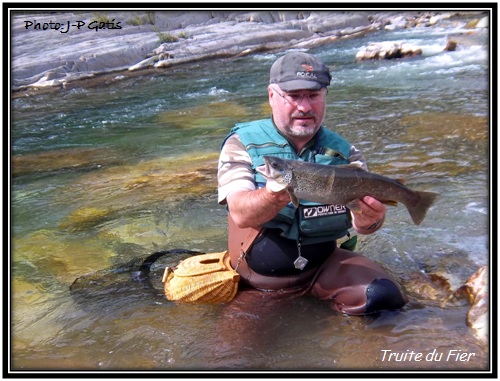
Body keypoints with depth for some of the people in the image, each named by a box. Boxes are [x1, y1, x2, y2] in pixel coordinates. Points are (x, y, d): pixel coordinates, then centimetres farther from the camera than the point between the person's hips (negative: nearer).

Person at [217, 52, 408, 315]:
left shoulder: (344, 153, 0)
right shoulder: (242, 144, -7)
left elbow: (359, 223, -8)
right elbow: (241, 214, -21)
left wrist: (370, 218, -33)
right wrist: (279, 193, -42)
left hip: (325, 264, 2)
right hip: (258, 271, -1)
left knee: (383, 295, -21)